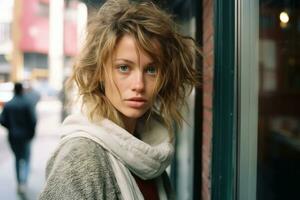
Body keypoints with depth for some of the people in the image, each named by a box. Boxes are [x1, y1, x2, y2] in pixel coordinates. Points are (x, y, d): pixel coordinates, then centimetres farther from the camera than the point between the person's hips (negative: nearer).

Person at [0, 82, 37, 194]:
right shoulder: (26, 104, -13)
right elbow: (33, 120, -15)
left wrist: (11, 128, 12)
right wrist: (31, 132, 1)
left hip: (12, 136, 3)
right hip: (24, 136, -3)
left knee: (17, 158, 18)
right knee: (26, 158, 8)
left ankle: (19, 183, 22)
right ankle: (23, 181, -12)